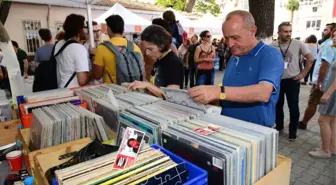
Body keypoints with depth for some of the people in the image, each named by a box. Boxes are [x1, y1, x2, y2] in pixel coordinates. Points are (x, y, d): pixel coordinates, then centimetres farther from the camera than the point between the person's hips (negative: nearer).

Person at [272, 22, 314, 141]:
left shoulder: (298, 44, -7)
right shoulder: (273, 46, -1)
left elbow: (310, 58, -1)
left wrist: (303, 74, -5)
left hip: (292, 81, -2)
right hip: (277, 81, 3)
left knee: (293, 107, 3)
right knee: (277, 106, 13)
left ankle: (293, 131, 19)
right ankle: (279, 127, 32)